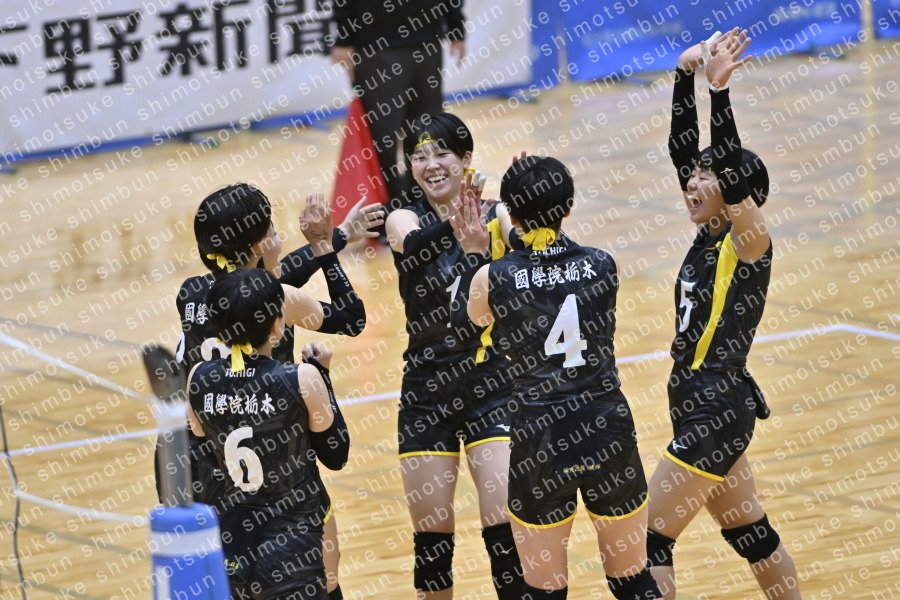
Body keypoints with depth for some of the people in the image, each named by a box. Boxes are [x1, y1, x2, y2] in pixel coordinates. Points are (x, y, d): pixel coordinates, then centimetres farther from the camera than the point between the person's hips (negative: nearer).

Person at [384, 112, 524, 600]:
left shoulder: (497, 216, -2)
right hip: (427, 391, 1)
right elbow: (416, 246, -28)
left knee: (505, 528, -8)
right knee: (432, 538, 5)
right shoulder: (404, 221, -3)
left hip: (492, 384, -1)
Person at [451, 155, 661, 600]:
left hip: (540, 444, -2)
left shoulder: (493, 278, -9)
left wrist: (474, 255, 23)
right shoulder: (602, 266, -3)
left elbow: (476, 318, 13)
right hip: (608, 432, 2)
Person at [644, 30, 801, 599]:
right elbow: (683, 148, 5)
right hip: (700, 404, 9)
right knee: (750, 532, 19)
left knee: (649, 539, -8)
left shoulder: (750, 243, -14)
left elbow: (732, 169, -29)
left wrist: (720, 89, -35)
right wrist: (685, 76, -5)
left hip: (719, 409, -9)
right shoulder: (710, 233, 6)